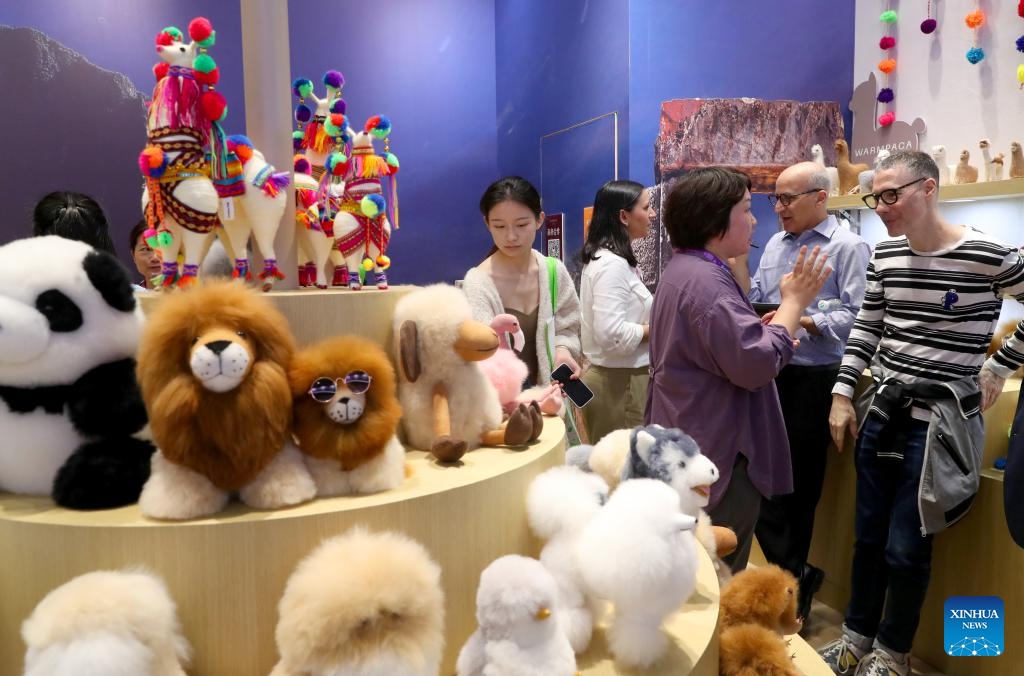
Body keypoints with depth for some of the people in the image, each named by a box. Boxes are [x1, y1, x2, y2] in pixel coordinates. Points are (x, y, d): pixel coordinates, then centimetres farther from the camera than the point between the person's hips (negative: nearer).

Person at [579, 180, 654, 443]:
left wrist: (654, 320, 6)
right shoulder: (612, 265, -18)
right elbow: (612, 335, -26)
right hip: (619, 382, -10)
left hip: (618, 377, 10)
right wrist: (655, 329, -12)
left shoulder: (609, 259, 12)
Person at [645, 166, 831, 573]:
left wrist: (764, 326, 10)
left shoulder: (685, 269, 14)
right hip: (715, 456, -11)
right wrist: (794, 301, -15)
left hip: (692, 448, 11)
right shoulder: (706, 281, -22)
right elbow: (756, 363, -27)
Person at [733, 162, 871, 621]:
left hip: (814, 378, -6)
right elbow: (757, 300, 11)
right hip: (770, 373, 7)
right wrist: (736, 265, -5)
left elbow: (858, 317, -16)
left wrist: (804, 320, -25)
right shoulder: (775, 244, 13)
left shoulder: (848, 247, -8)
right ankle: (796, 574, 22)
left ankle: (789, 580, 24)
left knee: (799, 481, 6)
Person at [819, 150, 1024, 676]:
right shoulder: (884, 255, 4)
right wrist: (842, 394, 4)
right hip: (882, 410, 5)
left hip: (940, 419, -5)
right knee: (867, 536, 14)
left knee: (905, 548, 1)